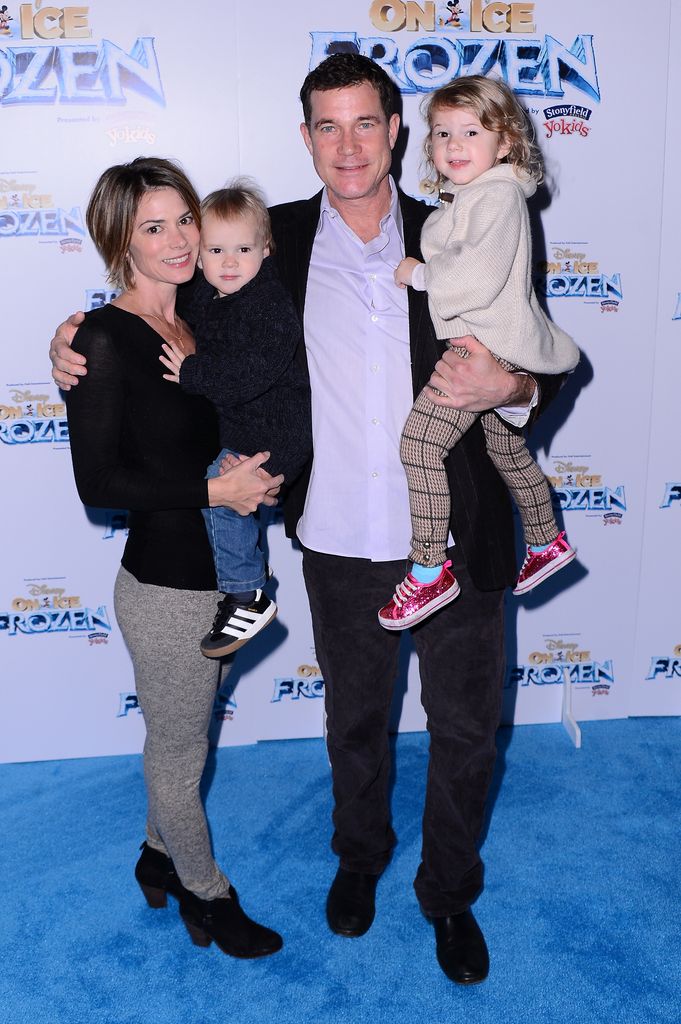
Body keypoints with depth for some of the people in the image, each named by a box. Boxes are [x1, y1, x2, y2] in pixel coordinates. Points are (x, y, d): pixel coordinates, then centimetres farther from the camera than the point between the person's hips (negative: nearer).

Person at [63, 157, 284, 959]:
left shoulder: (196, 323, 5)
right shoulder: (104, 338, -17)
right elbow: (98, 480, -21)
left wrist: (258, 474, 1)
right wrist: (215, 489, -21)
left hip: (214, 571, 7)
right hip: (165, 583, -7)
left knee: (180, 735, 25)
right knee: (178, 748, 14)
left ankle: (161, 854, 48)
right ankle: (205, 890, 36)